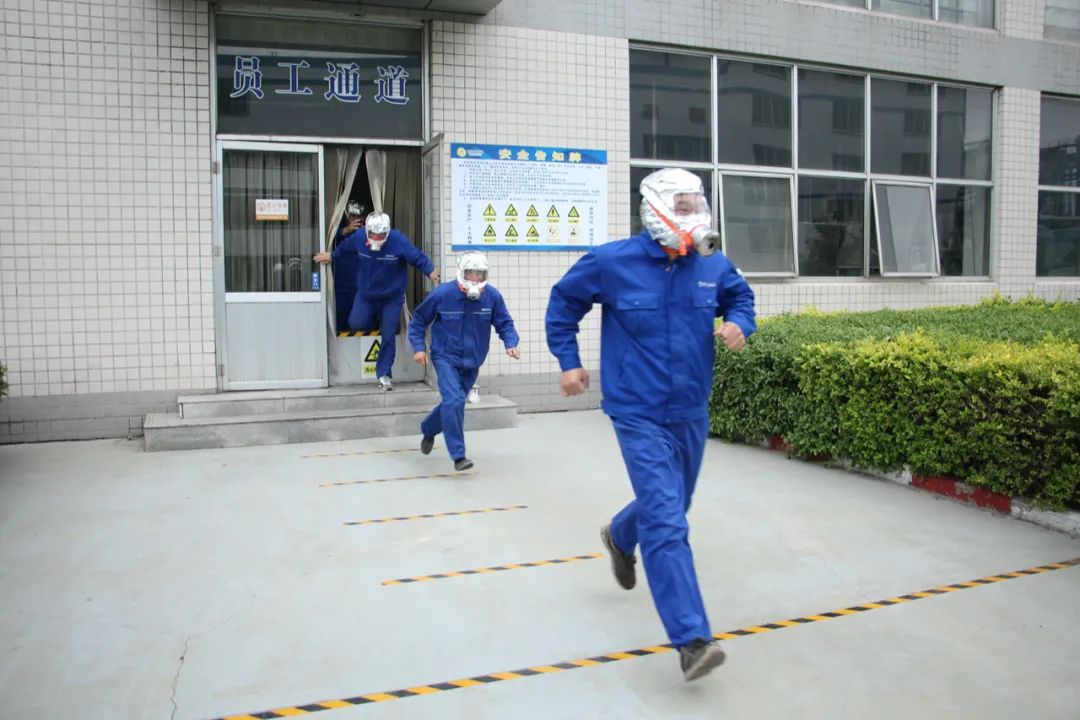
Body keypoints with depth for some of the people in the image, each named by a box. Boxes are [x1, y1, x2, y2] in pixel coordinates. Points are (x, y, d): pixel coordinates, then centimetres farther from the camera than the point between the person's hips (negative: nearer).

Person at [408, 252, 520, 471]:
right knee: (454, 401, -21)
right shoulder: (442, 294, -16)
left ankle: (428, 430, 48)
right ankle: (458, 456, -12)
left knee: (454, 402, 17)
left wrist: (511, 344, -19)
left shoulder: (492, 296, -10)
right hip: (446, 357, -4)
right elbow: (419, 320, -3)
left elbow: (504, 323, 0)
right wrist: (418, 347, -12)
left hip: (472, 361, 4)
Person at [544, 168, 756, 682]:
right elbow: (563, 302, 5)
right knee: (667, 523, -13)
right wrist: (568, 361, 2)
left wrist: (739, 324, -4)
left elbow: (740, 296, 19)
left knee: (668, 506, 23)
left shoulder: (712, 265, -2)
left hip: (691, 413, 5)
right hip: (640, 416, -5)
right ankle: (692, 639, -8)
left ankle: (620, 537, 56)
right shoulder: (612, 263, -11)